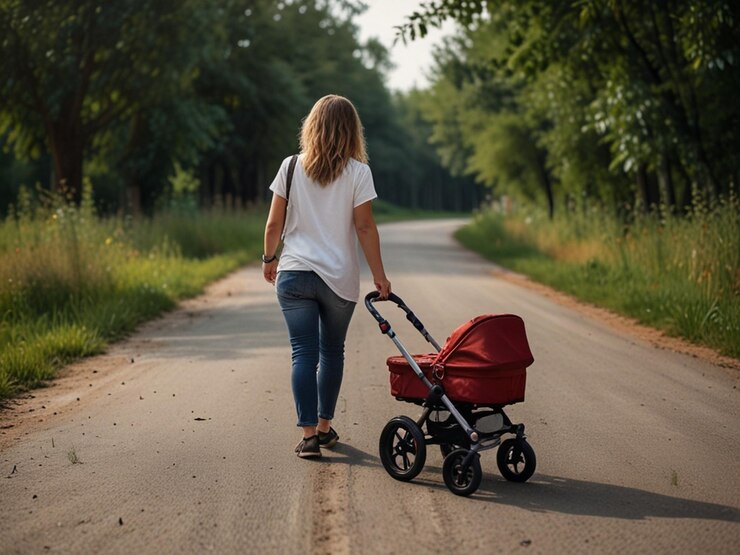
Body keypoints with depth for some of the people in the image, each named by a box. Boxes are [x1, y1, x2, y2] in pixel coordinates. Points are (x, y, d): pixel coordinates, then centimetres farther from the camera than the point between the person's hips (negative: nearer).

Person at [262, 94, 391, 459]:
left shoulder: (291, 167, 0)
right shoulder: (358, 172, -4)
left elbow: (275, 223, 3)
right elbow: (365, 227, -5)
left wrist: (269, 258, 19)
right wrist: (379, 276, 1)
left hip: (294, 274, 0)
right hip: (340, 278, 0)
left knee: (304, 353, 1)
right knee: (332, 351, 16)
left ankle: (309, 435, -4)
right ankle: (324, 427, 26)